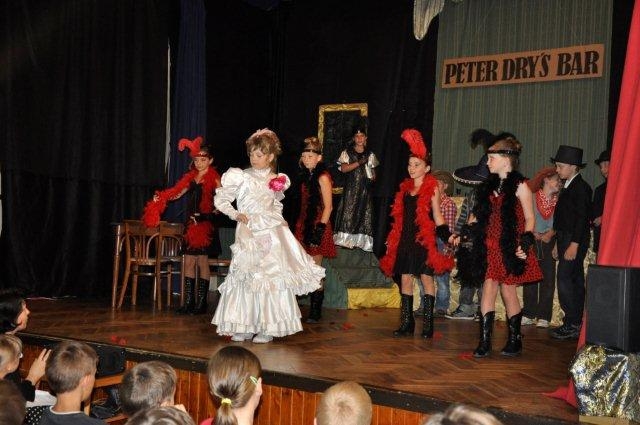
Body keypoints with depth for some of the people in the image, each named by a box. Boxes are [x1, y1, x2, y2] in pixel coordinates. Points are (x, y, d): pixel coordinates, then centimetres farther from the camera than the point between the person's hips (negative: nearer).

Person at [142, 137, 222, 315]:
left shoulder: (214, 179, -5)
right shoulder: (191, 177, 11)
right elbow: (176, 192, 12)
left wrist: (207, 215, -17)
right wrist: (160, 199, -3)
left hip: (205, 224, -6)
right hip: (191, 224, 6)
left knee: (202, 261, 0)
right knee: (189, 261, 5)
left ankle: (201, 303, 8)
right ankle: (189, 302, 12)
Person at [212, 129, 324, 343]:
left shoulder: (277, 180, 11)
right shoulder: (241, 177, 1)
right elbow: (220, 200, 3)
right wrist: (236, 215, -7)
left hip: (271, 235, 2)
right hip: (248, 235, -2)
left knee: (272, 279, -2)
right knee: (245, 279, -2)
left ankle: (267, 327, 4)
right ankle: (245, 326, 7)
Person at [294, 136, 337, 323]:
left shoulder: (322, 177, -10)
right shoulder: (307, 176, 14)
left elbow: (328, 206, -13)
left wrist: (320, 229, -18)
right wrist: (300, 226, 14)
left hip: (317, 226, -7)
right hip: (304, 226, 7)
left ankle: (316, 311, 6)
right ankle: (313, 308, 11)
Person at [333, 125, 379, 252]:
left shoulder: (370, 155, 13)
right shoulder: (347, 153, 6)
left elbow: (373, 172, 18)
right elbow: (343, 168, -8)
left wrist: (373, 177, -5)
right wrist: (359, 163, -15)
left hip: (365, 190, 2)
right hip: (350, 188, -2)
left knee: (363, 215, -3)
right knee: (348, 213, -10)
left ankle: (360, 242, 0)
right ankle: (346, 241, -8)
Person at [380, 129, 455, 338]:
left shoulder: (432, 188, -2)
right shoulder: (405, 187, 12)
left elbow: (437, 216, -1)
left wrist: (447, 236, -12)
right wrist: (392, 240, 16)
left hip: (424, 239, -5)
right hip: (405, 239, 5)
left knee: (426, 278, -2)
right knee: (405, 278, 5)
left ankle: (428, 323, 3)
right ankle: (407, 323, 12)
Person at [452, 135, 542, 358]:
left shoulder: (519, 186, -6)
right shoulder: (490, 185, 12)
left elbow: (529, 218, -6)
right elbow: (478, 214, 17)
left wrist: (525, 244, -17)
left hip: (510, 246, -5)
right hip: (491, 246, 5)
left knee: (508, 290, 3)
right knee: (488, 288, -3)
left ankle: (515, 341, 18)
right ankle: (485, 341, -2)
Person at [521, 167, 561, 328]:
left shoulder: (559, 201, 3)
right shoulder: (532, 197, 0)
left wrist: (550, 233, -13)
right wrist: (533, 234, -11)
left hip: (550, 242, 1)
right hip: (531, 242, -1)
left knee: (548, 278, 0)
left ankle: (544, 317, 5)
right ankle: (528, 315, 10)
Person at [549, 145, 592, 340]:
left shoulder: (581, 187, -11)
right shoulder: (568, 187, 17)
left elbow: (582, 218, -18)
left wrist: (574, 245, -22)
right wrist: (558, 243, 21)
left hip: (575, 241, -10)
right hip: (566, 240, 10)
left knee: (565, 280, -13)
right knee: (575, 282, 11)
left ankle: (572, 324, -9)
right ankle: (575, 324, 15)